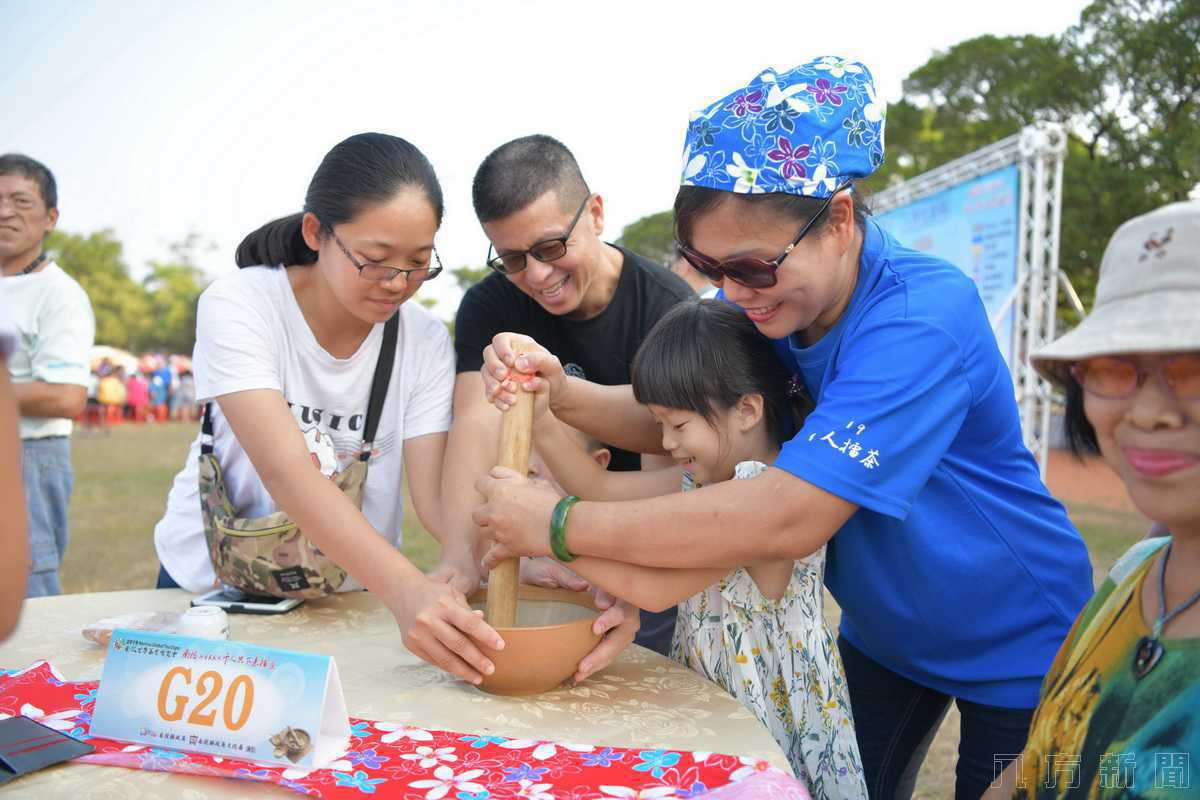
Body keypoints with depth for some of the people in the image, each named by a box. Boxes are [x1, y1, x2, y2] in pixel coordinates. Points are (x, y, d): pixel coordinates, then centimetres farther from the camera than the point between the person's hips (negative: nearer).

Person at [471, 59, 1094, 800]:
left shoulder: (921, 316, -35)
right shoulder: (772, 302, -12)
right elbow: (672, 419, -5)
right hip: (883, 630, 6)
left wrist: (559, 523, -38)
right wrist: (562, 392, -26)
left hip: (1015, 647, -6)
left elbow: (788, 516, -43)